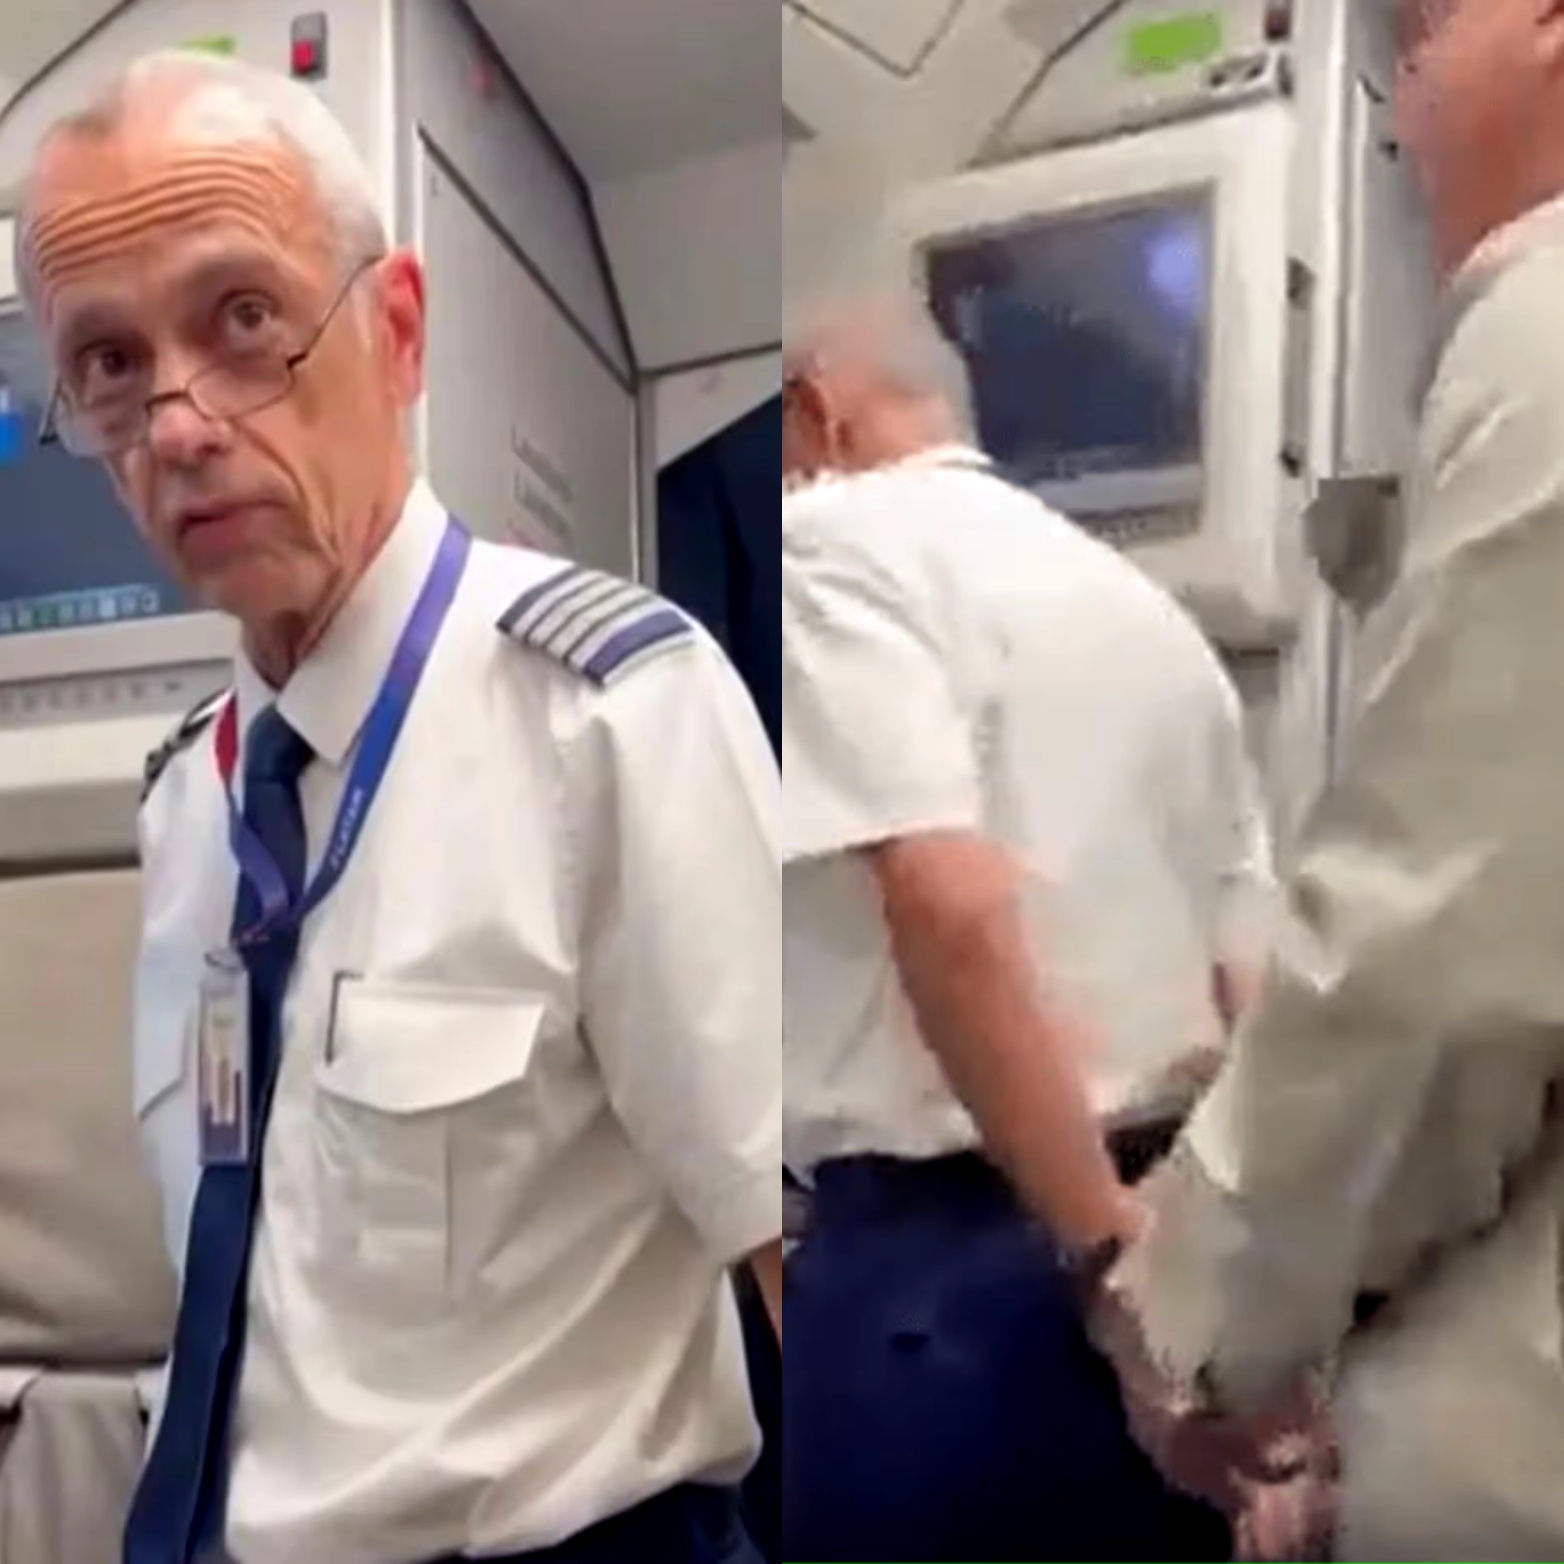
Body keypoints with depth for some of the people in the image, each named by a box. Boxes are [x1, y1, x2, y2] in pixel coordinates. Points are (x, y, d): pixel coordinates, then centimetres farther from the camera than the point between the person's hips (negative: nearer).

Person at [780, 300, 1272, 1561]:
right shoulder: (1143, 602, 18)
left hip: (945, 1257, -7)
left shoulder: (835, 544, -5)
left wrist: (1103, 1250, -16)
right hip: (1172, 1245, 8)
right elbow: (1255, 986, 16)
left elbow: (948, 906, -20)